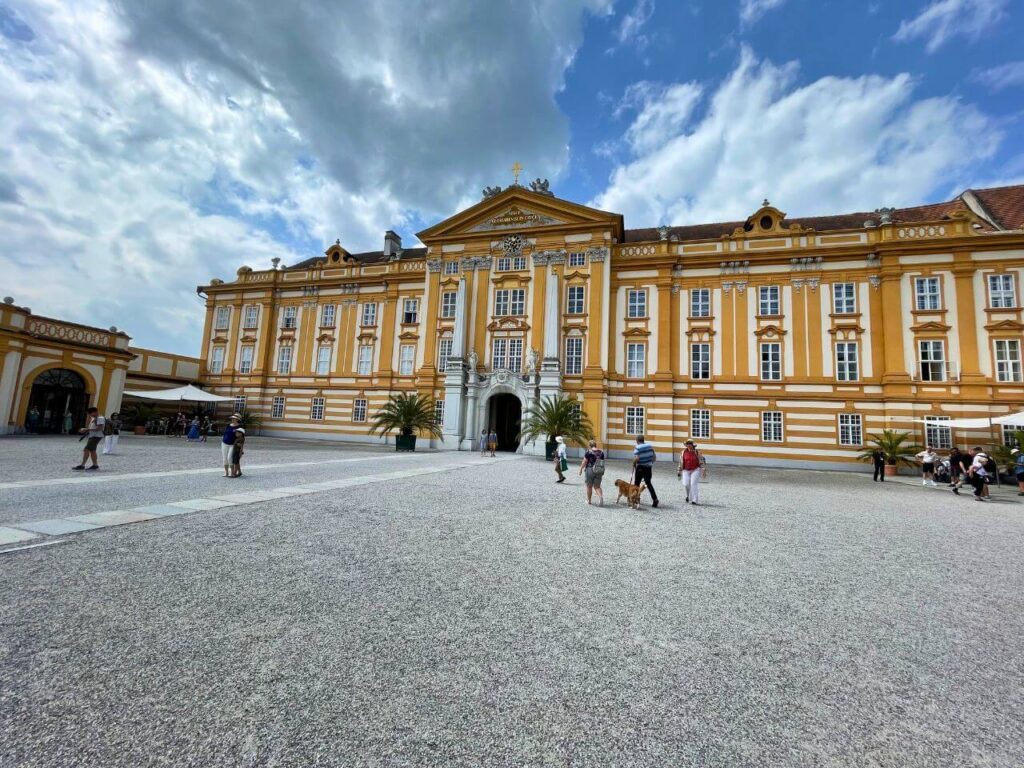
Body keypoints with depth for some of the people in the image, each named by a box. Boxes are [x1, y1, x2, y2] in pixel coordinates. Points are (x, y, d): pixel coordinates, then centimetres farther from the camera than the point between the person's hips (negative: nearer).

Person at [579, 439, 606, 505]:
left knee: (589, 486, 11)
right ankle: (601, 496, -16)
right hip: (599, 472, 4)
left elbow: (584, 462, -10)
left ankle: (589, 500, 23)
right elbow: (602, 462, 8)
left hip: (590, 470, -4)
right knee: (597, 486, 10)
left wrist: (581, 469, 3)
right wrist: (602, 471, 19)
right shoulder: (601, 452, 4)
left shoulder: (588, 452, -10)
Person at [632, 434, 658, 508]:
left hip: (640, 467, -5)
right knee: (648, 483, 15)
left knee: (636, 483, 10)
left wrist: (634, 464, -5)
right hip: (649, 467, 5)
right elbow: (654, 456, 7)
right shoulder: (650, 445, 4)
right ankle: (655, 499, 3)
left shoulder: (637, 448, -13)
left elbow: (636, 458, -23)